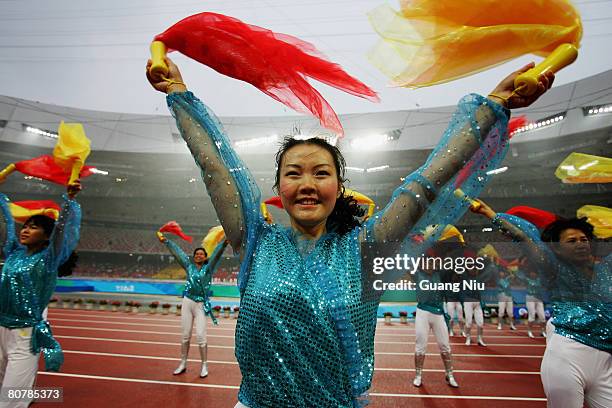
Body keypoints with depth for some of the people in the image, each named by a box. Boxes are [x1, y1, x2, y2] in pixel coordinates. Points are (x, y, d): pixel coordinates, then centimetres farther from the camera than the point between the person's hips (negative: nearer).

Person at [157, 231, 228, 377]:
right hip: (187, 302, 3)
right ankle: (183, 364, 26)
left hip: (201, 304, -3)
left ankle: (204, 365, 10)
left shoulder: (208, 268, -1)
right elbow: (177, 252, 10)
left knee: (200, 336, -4)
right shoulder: (189, 266, 7)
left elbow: (217, 254, -15)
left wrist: (224, 243, -28)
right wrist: (165, 241, 12)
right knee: (185, 335, 11)